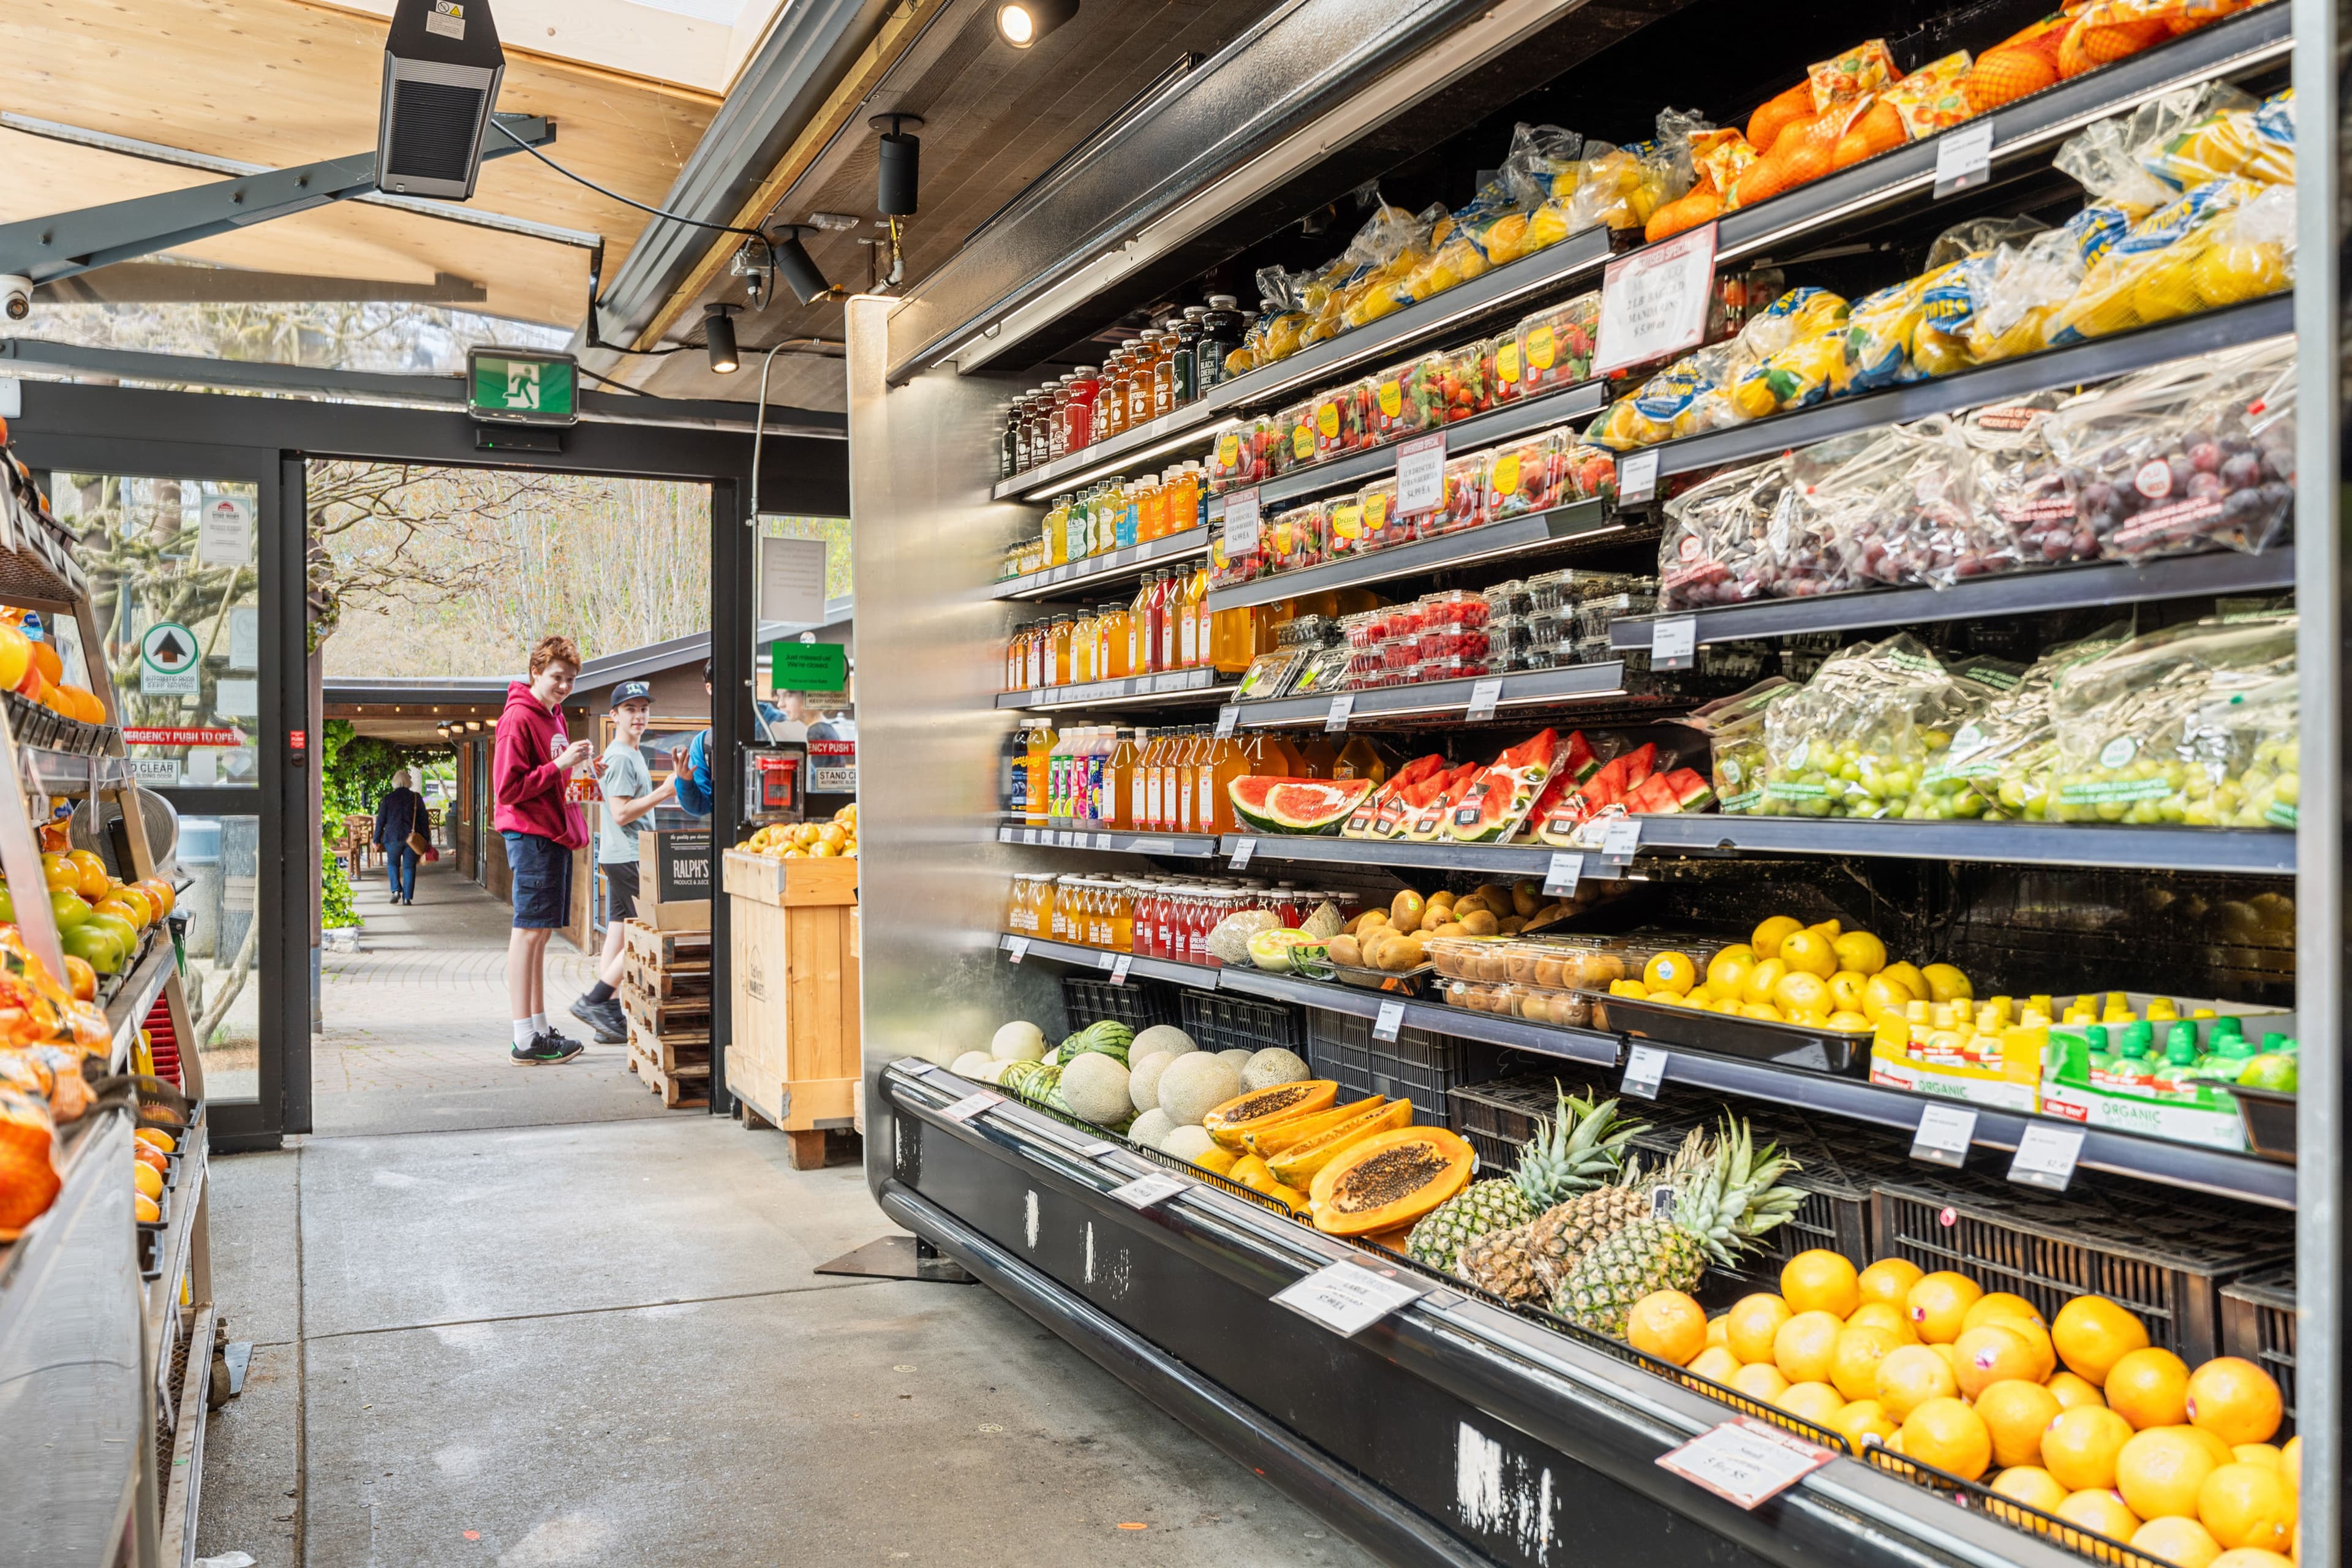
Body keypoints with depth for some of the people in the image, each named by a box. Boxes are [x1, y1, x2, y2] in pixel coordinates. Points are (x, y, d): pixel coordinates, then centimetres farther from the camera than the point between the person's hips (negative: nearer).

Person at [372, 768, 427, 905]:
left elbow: (381, 820, 1)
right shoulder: (416, 798, 1)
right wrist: (426, 840, 9)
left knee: (392, 864, 18)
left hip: (393, 837, -1)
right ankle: (407, 897, 1)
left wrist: (377, 840, 7)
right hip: (412, 838, 1)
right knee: (409, 867, 4)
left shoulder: (388, 798, -1)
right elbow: (424, 820, 3)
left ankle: (396, 890, -1)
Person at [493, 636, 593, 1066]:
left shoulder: (554, 716, 18)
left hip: (556, 835, 10)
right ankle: (526, 1039, -3)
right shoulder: (518, 718, -11)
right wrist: (560, 765, -19)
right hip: (531, 836, -9)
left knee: (541, 932, 12)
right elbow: (509, 789, -17)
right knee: (529, 931, -6)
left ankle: (540, 1029, 19)